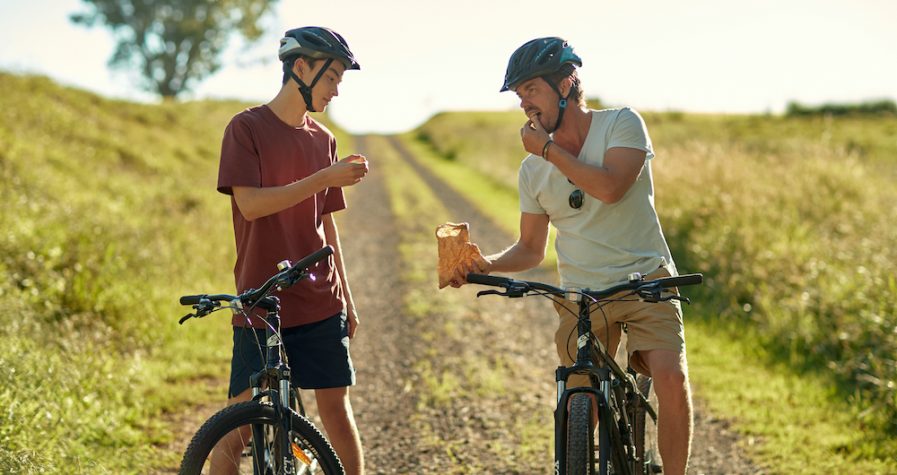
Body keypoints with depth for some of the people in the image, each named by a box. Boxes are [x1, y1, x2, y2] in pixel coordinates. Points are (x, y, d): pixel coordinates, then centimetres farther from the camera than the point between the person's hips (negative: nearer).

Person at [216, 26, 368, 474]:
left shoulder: (323, 140, 11)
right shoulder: (247, 128, -4)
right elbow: (250, 204, -17)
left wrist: (346, 298, 15)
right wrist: (324, 178, -20)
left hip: (320, 304, 4)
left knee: (335, 405, 6)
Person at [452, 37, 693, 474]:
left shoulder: (622, 124, -5)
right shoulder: (533, 169, 5)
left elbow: (610, 187, -23)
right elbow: (531, 249, 10)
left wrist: (549, 148, -15)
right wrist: (487, 265, -10)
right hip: (582, 295, 3)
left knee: (672, 380, -23)